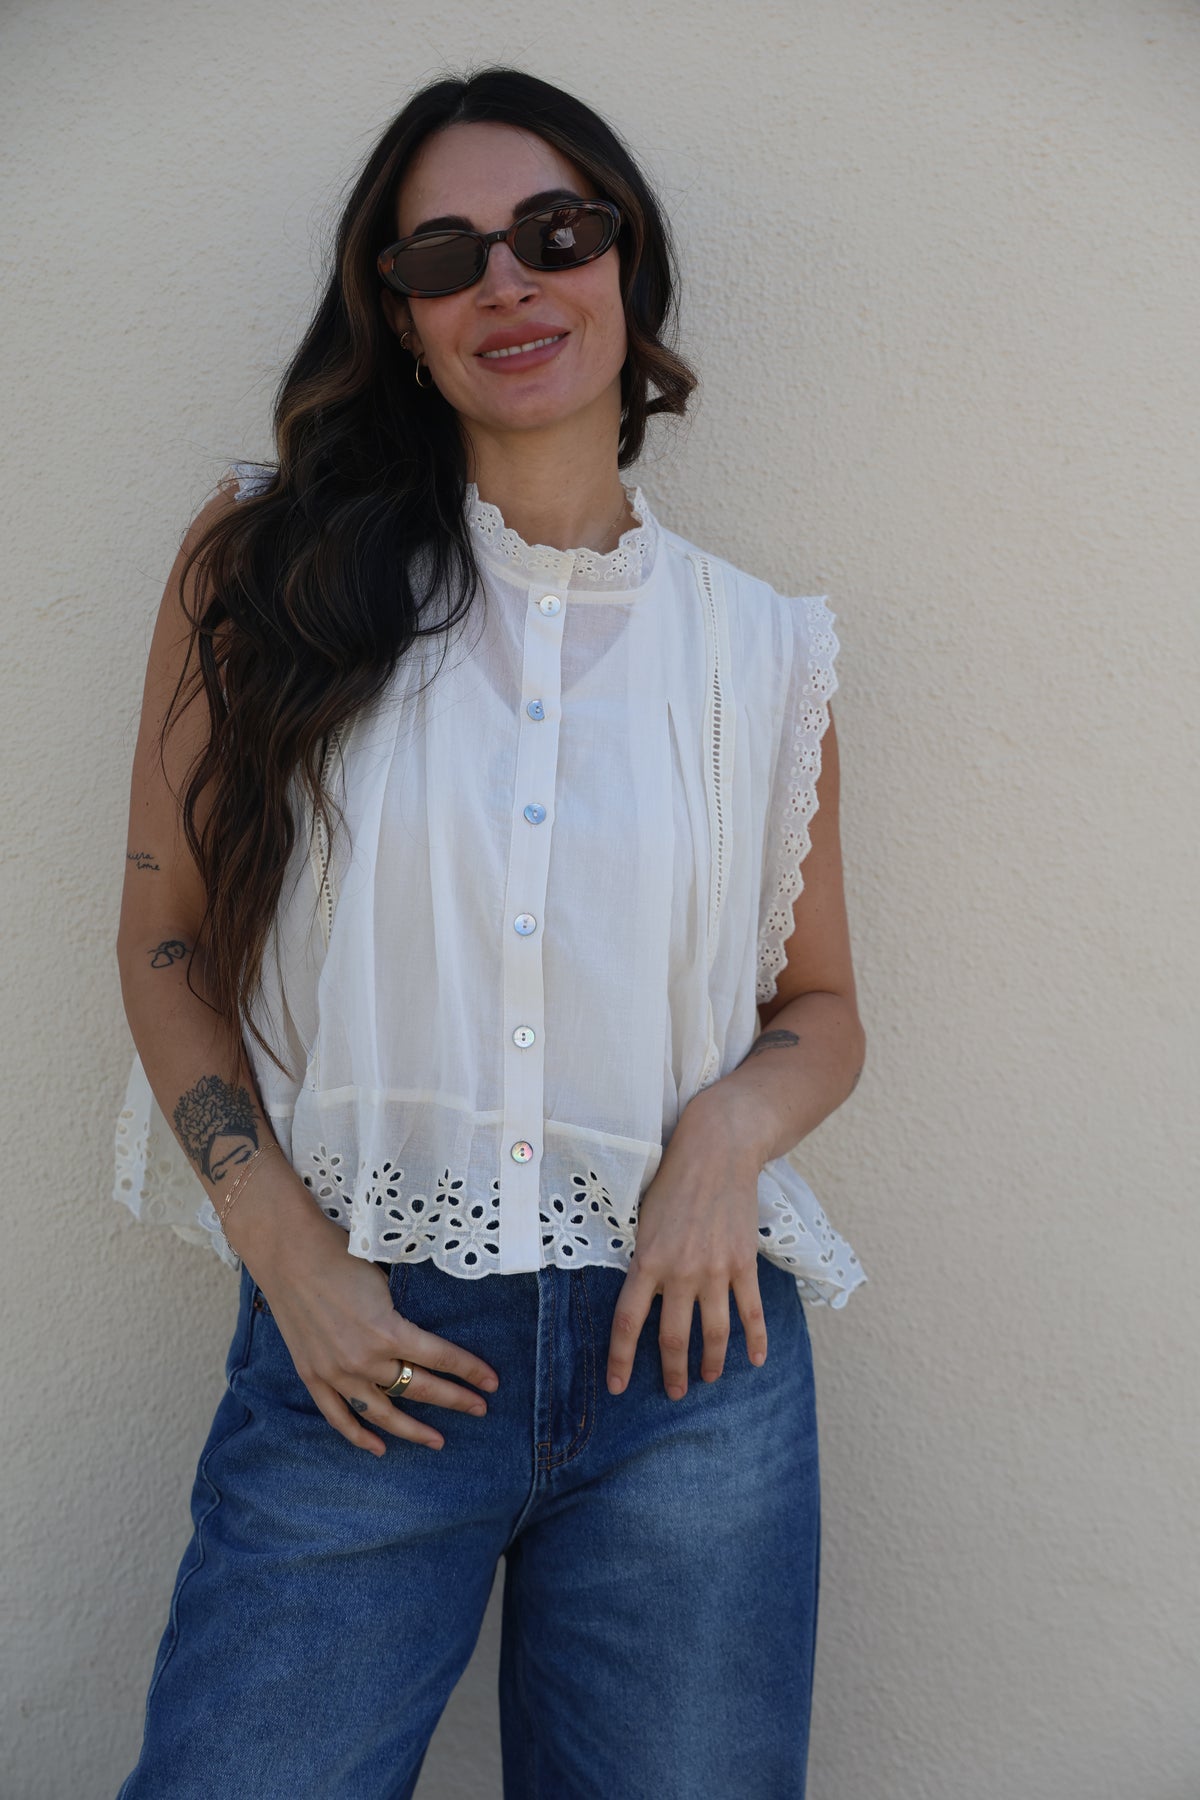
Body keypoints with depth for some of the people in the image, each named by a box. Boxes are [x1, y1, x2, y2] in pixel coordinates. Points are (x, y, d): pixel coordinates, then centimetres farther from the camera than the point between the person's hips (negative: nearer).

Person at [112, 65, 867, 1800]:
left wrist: (731, 1127, -9)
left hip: (686, 1337, 2)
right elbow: (166, 938, 3)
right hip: (360, 1342, -1)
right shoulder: (269, 561, 1)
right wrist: (286, 1248, -7)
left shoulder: (761, 647, 5)